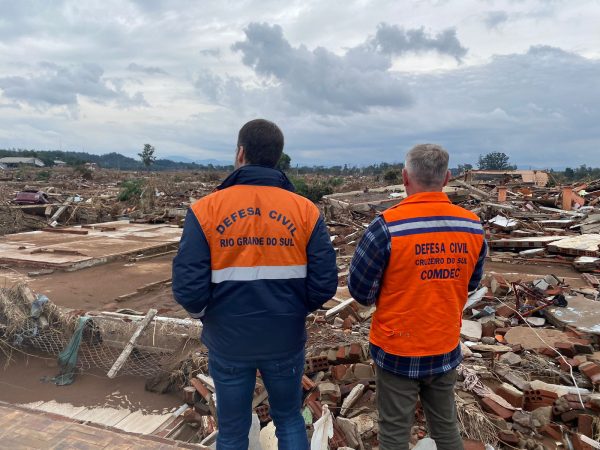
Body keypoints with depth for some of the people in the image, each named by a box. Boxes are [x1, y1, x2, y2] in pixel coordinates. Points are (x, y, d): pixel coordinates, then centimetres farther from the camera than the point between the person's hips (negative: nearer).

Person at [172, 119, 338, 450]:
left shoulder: (205, 210, -13)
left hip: (228, 342, -1)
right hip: (286, 340, 1)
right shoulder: (306, 210, -9)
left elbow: (188, 290, -16)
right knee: (289, 419, 24)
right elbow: (325, 285, -10)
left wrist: (204, 314, 6)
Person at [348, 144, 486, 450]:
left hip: (397, 351, -4)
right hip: (447, 349, 4)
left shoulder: (388, 226, -22)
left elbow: (360, 290, -14)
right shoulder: (473, 226, -7)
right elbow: (470, 284, 7)